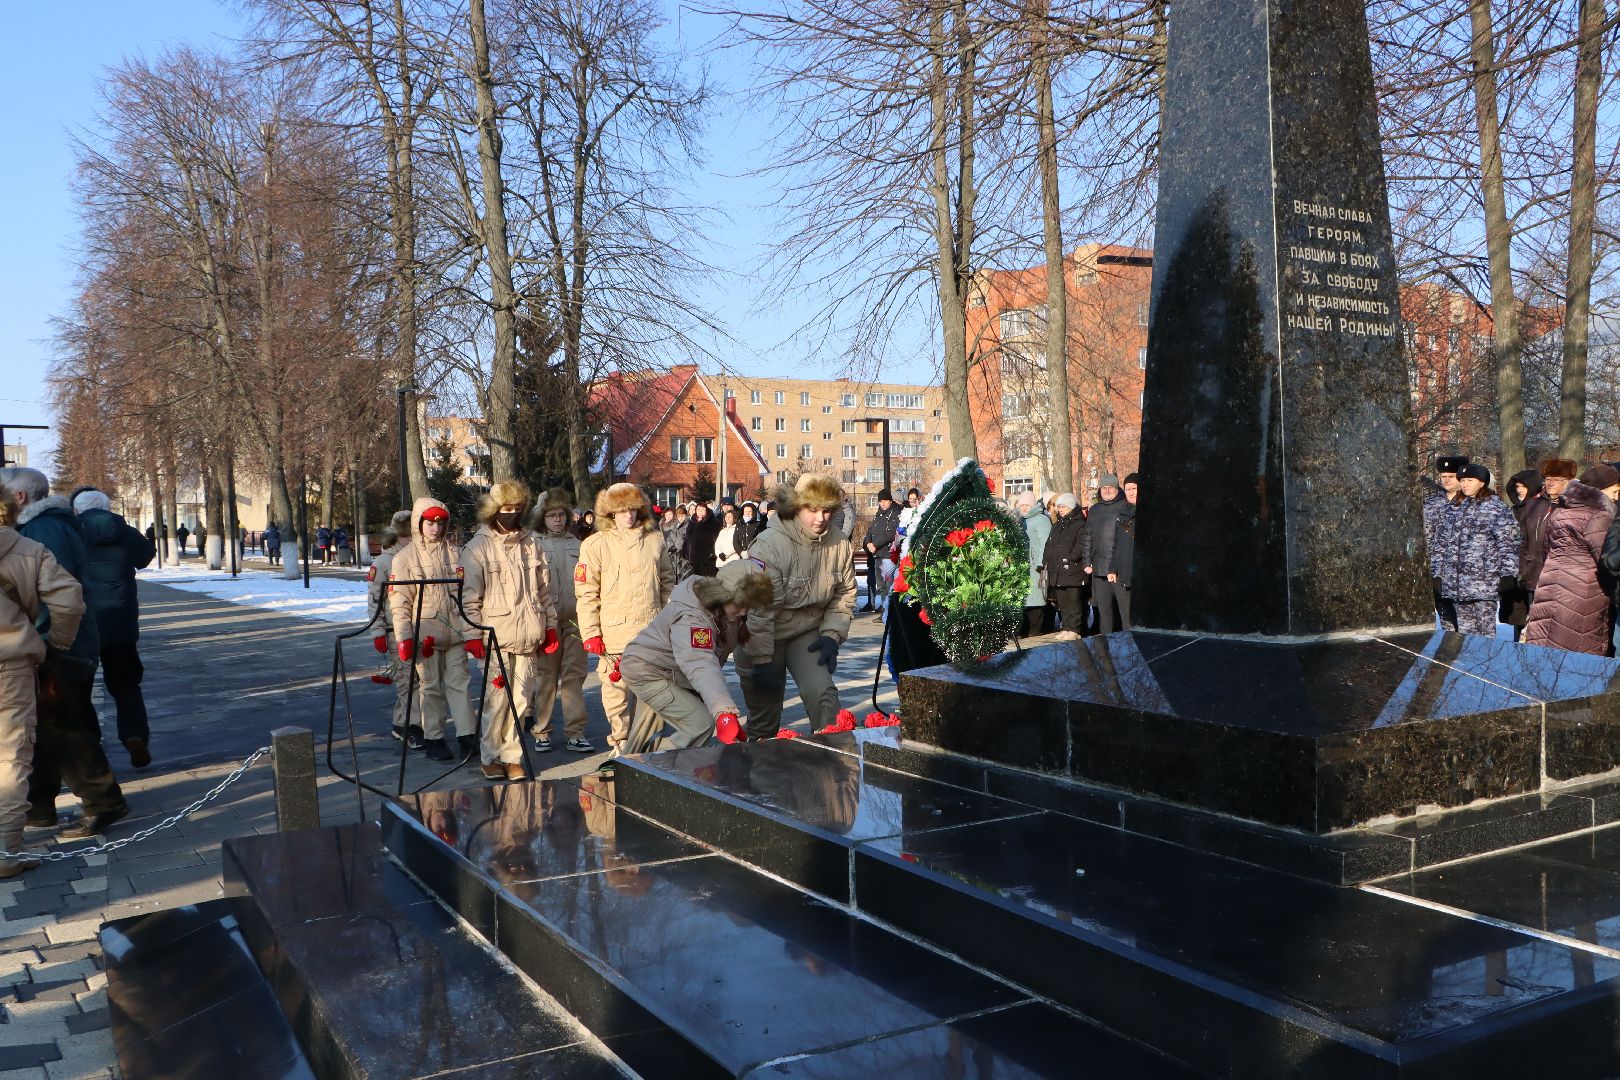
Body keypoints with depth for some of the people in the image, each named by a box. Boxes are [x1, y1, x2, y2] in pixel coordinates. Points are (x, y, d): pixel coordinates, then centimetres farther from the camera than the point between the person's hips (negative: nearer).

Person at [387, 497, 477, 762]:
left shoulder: (456, 554, 10)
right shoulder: (405, 558, 1)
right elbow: (399, 603, -2)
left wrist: (474, 631, 6)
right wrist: (404, 638, -8)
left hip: (456, 631, 2)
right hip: (424, 633, -2)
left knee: (459, 682, 1)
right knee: (430, 686, 4)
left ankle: (467, 735, 4)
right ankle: (434, 738, 13)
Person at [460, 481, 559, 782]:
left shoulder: (531, 544, 14)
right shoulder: (478, 547, 0)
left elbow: (545, 590, 18)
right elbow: (469, 597, -3)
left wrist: (550, 627, 15)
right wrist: (474, 636, -8)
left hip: (528, 638, 4)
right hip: (495, 638, -4)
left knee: (521, 700, 5)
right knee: (497, 698, -3)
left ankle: (512, 757, 14)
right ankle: (491, 758, 11)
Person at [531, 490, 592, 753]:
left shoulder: (576, 544, 15)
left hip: (574, 618, 3)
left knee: (574, 675, 2)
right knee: (546, 676, 4)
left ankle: (576, 732, 5)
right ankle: (542, 731, 14)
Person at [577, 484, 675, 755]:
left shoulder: (655, 541, 11)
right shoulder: (596, 545, 0)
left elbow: (667, 583, 19)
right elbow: (586, 593, -1)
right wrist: (591, 633, -6)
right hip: (614, 633, -3)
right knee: (617, 690, 1)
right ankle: (620, 743, 14)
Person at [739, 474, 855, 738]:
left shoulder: (840, 544, -8)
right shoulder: (770, 545, -24)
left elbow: (844, 596, 5)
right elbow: (759, 610, -24)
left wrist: (832, 635, -8)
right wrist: (761, 662, -22)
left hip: (808, 634, 3)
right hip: (765, 637, -3)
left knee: (823, 693, -18)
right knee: (764, 719, 8)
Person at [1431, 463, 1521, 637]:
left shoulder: (1497, 508, 0)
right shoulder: (1452, 508, 15)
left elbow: (1508, 544, -4)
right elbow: (1440, 542, 17)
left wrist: (1507, 575, -11)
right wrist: (1437, 574, 12)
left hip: (1484, 583, -5)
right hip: (1455, 583, 5)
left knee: (1485, 631, -5)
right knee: (1464, 632, 7)